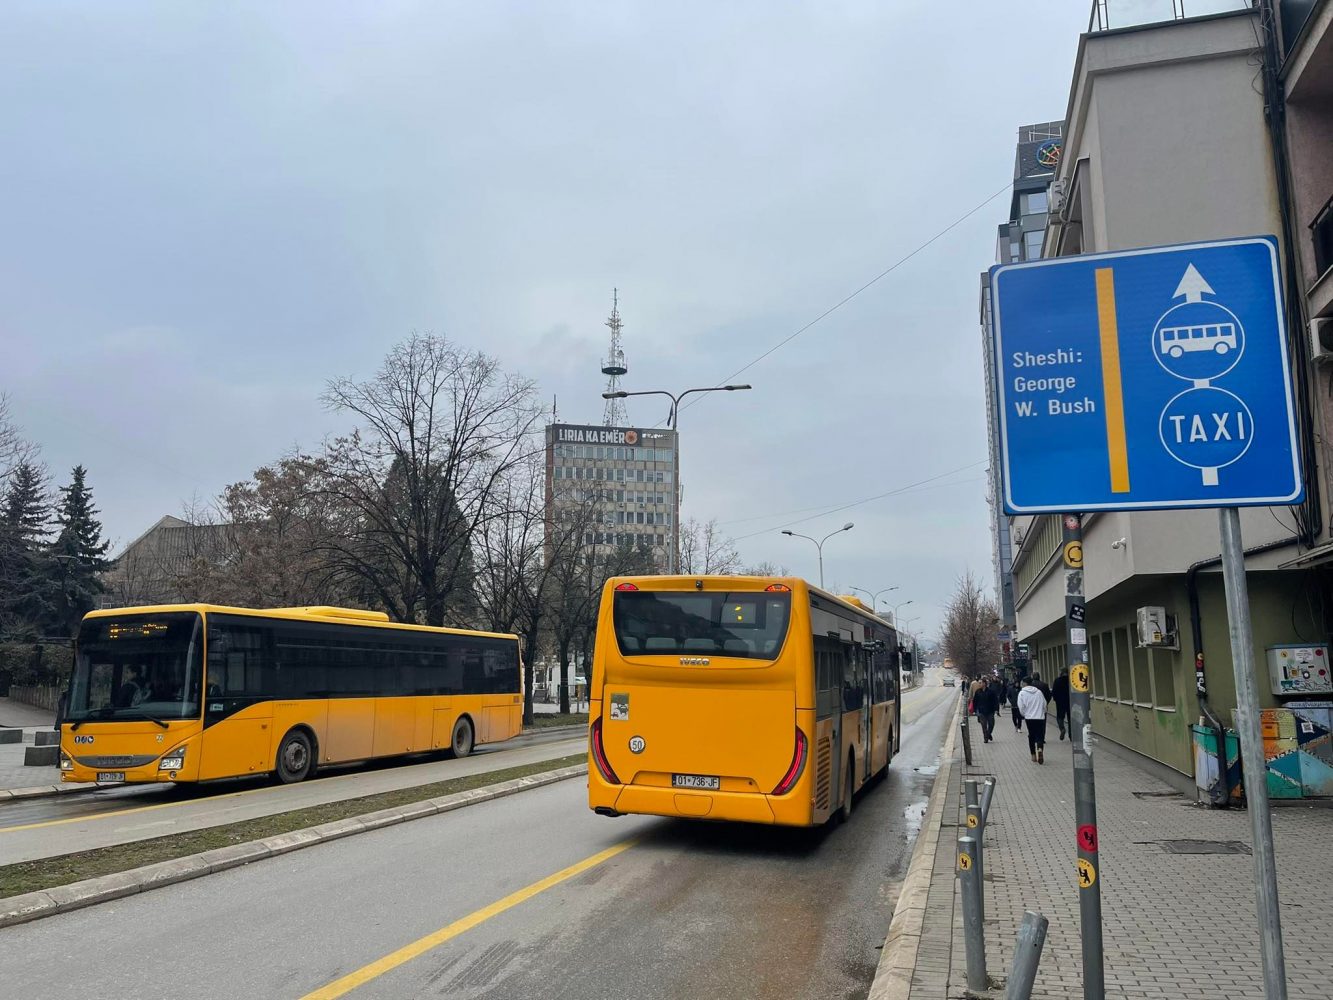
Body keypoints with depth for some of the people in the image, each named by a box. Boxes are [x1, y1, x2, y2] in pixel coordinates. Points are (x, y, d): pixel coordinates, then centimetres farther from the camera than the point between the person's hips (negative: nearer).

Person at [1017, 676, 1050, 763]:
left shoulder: (1022, 693, -3)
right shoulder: (1039, 692, 5)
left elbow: (1021, 707, -6)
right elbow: (1044, 704, 9)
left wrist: (1024, 715, 12)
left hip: (1029, 718, -1)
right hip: (1040, 717, 1)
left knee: (1031, 736, 11)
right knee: (1040, 735, 0)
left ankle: (1033, 755, 14)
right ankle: (1040, 749, -27)